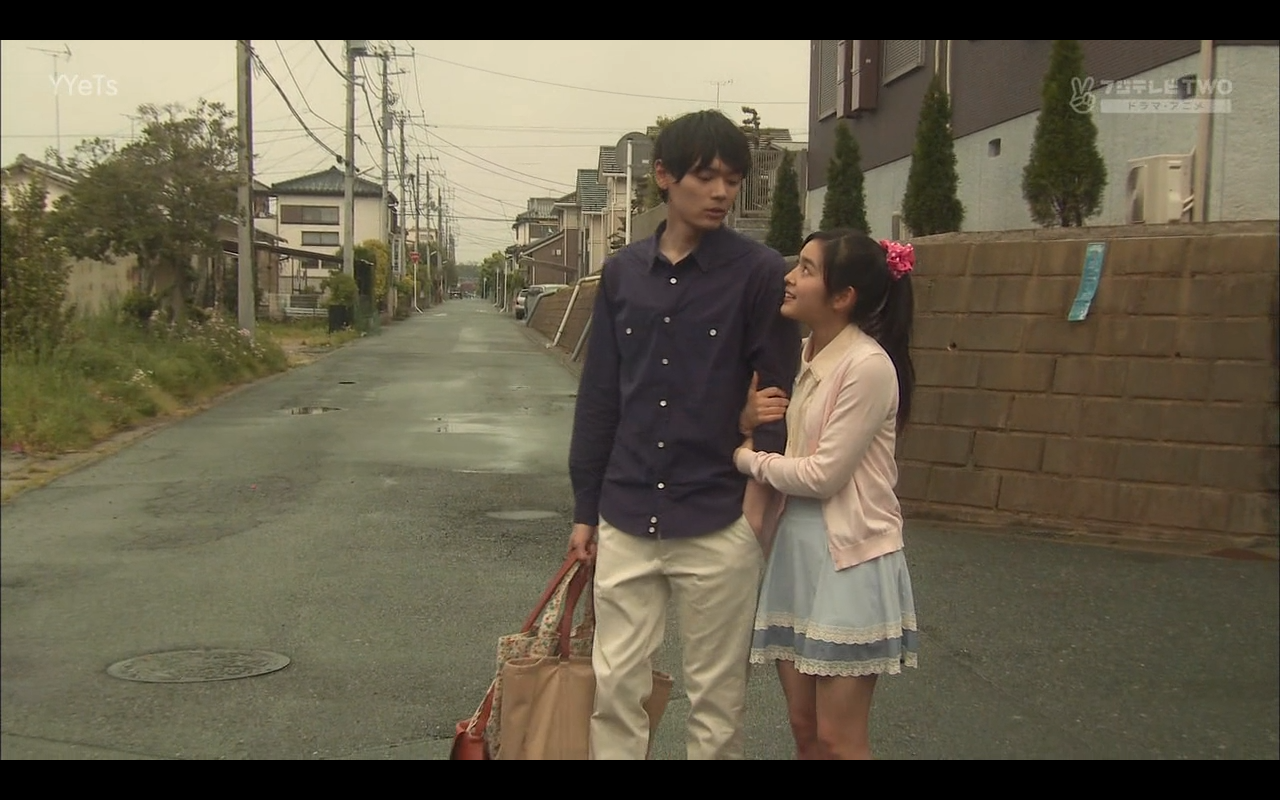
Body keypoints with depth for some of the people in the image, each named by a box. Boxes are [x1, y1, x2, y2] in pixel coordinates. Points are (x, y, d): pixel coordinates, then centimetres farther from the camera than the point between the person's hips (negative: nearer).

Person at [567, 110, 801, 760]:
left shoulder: (760, 272, -5)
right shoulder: (622, 273, 6)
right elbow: (598, 397, 10)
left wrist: (755, 510, -8)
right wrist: (586, 510, 9)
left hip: (717, 526, -3)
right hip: (625, 522, 3)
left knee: (716, 696, 8)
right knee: (614, 687, 8)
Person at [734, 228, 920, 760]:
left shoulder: (868, 366, -17)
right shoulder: (804, 355, 8)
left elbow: (822, 475, -18)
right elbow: (782, 444, 15)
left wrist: (746, 458, -5)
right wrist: (751, 418, -6)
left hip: (848, 557, -8)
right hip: (795, 547, 8)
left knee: (838, 740, 1)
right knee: (804, 729, 14)